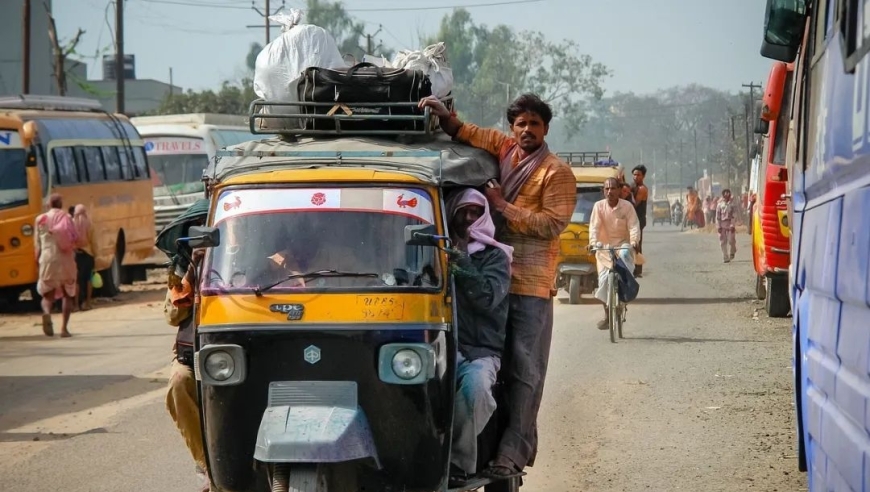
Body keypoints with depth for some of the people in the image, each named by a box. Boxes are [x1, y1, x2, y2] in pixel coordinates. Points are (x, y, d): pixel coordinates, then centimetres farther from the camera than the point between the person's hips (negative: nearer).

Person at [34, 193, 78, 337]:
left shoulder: (41, 220, 5)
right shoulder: (67, 218, 1)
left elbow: (38, 244, 5)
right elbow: (74, 241, -6)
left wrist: (38, 260, 15)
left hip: (48, 260, 0)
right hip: (66, 260, 0)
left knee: (48, 294, 6)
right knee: (68, 294, 16)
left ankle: (46, 313, -28)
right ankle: (64, 327, 7)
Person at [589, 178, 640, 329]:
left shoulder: (627, 206, -7)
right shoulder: (599, 206, -5)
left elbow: (634, 226, -14)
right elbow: (594, 226, -12)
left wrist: (634, 242, -32)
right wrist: (593, 242, -30)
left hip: (622, 243, -2)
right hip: (605, 246, 2)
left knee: (625, 254, -38)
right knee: (604, 279, -2)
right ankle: (607, 315, 12)